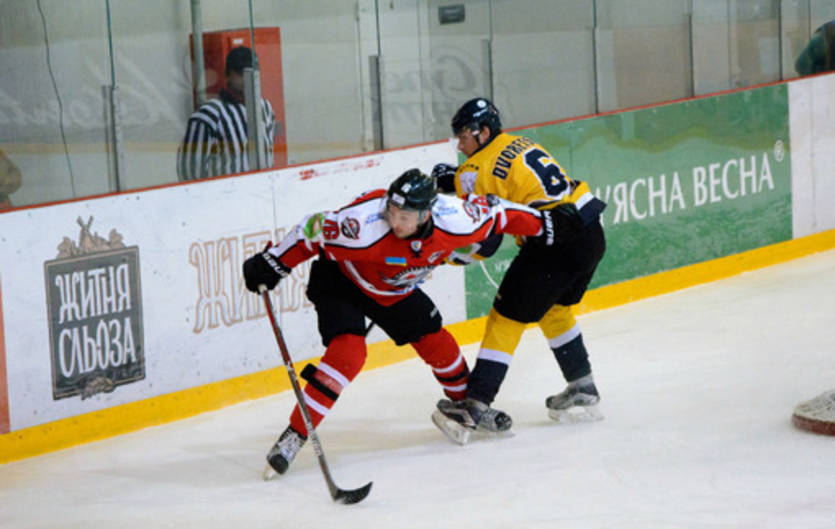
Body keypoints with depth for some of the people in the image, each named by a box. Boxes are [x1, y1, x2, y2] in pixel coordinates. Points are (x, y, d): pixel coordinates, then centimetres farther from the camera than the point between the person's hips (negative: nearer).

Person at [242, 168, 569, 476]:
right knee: (347, 352, -24)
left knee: (437, 345, 7)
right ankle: (294, 435, -19)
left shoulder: (456, 222, -28)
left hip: (396, 291, 5)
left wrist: (540, 225, 2)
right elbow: (315, 231, -29)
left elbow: (498, 213, -11)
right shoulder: (365, 225, -40)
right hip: (340, 280, -5)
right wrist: (270, 266, -25)